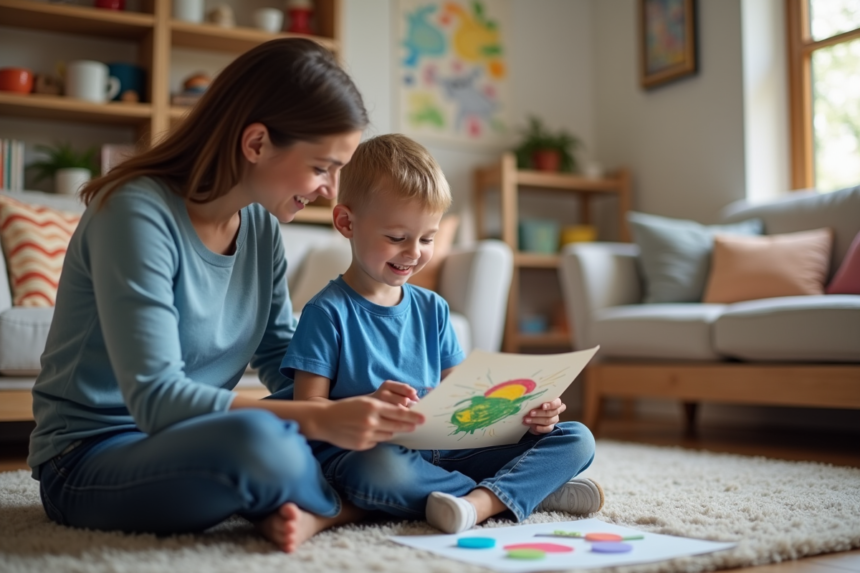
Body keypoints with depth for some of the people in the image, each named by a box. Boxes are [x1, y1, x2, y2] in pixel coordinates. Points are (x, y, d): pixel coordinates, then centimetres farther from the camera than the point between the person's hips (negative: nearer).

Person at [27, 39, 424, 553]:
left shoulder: (261, 223, 1)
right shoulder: (137, 213, -21)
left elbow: (282, 357, 6)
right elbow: (154, 399, -27)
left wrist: (364, 398, -13)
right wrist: (320, 420, -33)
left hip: (190, 446, 7)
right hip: (90, 460, -7)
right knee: (258, 439, -37)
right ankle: (342, 508, -9)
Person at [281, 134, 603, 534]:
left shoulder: (432, 309, 14)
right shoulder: (328, 312, -4)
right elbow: (307, 409, -9)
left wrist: (521, 412, -7)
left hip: (438, 454, 6)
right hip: (358, 454, -5)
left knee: (575, 439, -3)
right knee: (381, 470, -42)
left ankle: (480, 501, -29)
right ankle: (535, 488, -22)